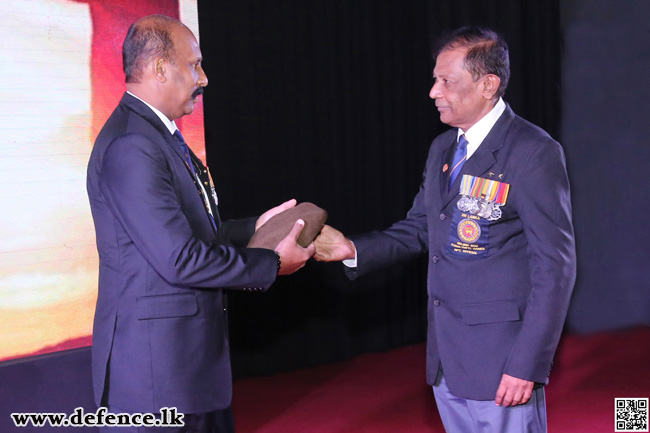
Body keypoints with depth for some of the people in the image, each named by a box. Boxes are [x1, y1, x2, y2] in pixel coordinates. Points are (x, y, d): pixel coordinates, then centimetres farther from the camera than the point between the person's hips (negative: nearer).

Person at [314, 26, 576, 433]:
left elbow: (554, 266, -16)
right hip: (447, 356, 8)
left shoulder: (534, 152, -14)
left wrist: (528, 364, -18)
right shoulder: (442, 148, 11)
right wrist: (354, 249, 0)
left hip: (500, 355, -8)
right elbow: (418, 229, 17)